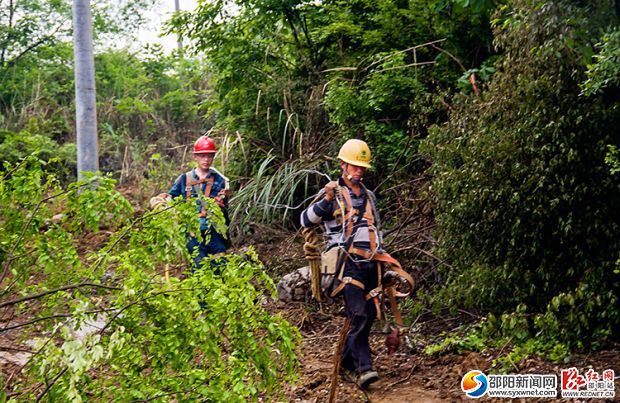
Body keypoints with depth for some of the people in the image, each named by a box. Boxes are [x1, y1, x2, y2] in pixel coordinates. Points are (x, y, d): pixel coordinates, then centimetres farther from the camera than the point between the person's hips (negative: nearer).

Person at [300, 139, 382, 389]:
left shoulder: (369, 197, 20)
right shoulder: (333, 194, 1)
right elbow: (306, 221, -9)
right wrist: (325, 201, -22)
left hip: (370, 264, 7)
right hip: (348, 263, -6)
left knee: (368, 316, 6)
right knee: (358, 316, -18)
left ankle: (347, 362, 19)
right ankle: (364, 367, -21)